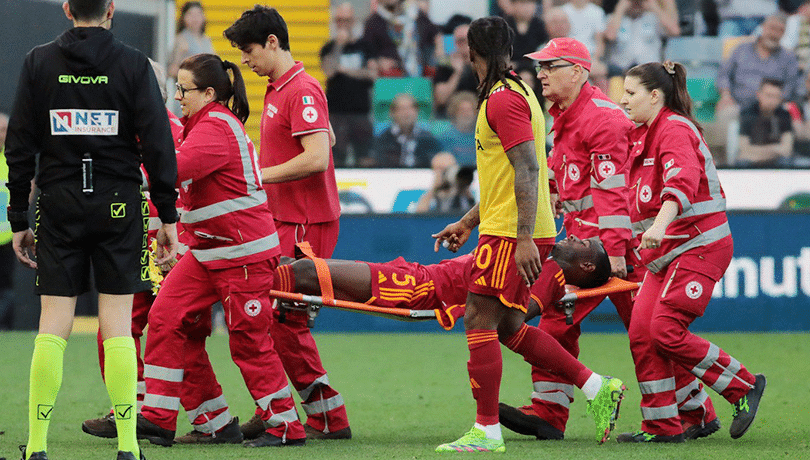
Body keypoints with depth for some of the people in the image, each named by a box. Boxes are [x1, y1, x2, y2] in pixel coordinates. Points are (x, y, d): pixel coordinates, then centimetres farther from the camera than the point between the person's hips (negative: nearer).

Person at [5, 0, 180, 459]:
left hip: (59, 205, 1)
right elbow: (158, 144, -4)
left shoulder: (39, 62, 2)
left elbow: (20, 146, 3)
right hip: (118, 205, -1)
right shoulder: (134, 64, -2)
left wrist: (19, 219, 9)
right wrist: (168, 216, 1)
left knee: (53, 326, 3)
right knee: (117, 324, 1)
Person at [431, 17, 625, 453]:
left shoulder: (503, 99, -13)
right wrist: (467, 222, 30)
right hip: (514, 232, 10)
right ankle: (597, 388, 14)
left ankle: (486, 432, -5)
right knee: (509, 328, 13)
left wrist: (525, 238, -25)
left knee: (480, 322, -6)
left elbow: (527, 170, -21)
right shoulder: (514, 94, 19)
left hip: (511, 236, -10)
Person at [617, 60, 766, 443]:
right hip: (666, 252, 10)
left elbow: (682, 182, -31)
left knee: (666, 331, -17)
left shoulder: (674, 130, -13)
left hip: (698, 245, -10)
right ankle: (662, 426, 4)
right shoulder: (643, 135, 18)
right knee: (641, 332, -1)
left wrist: (660, 225, -45)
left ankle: (744, 387, -1)